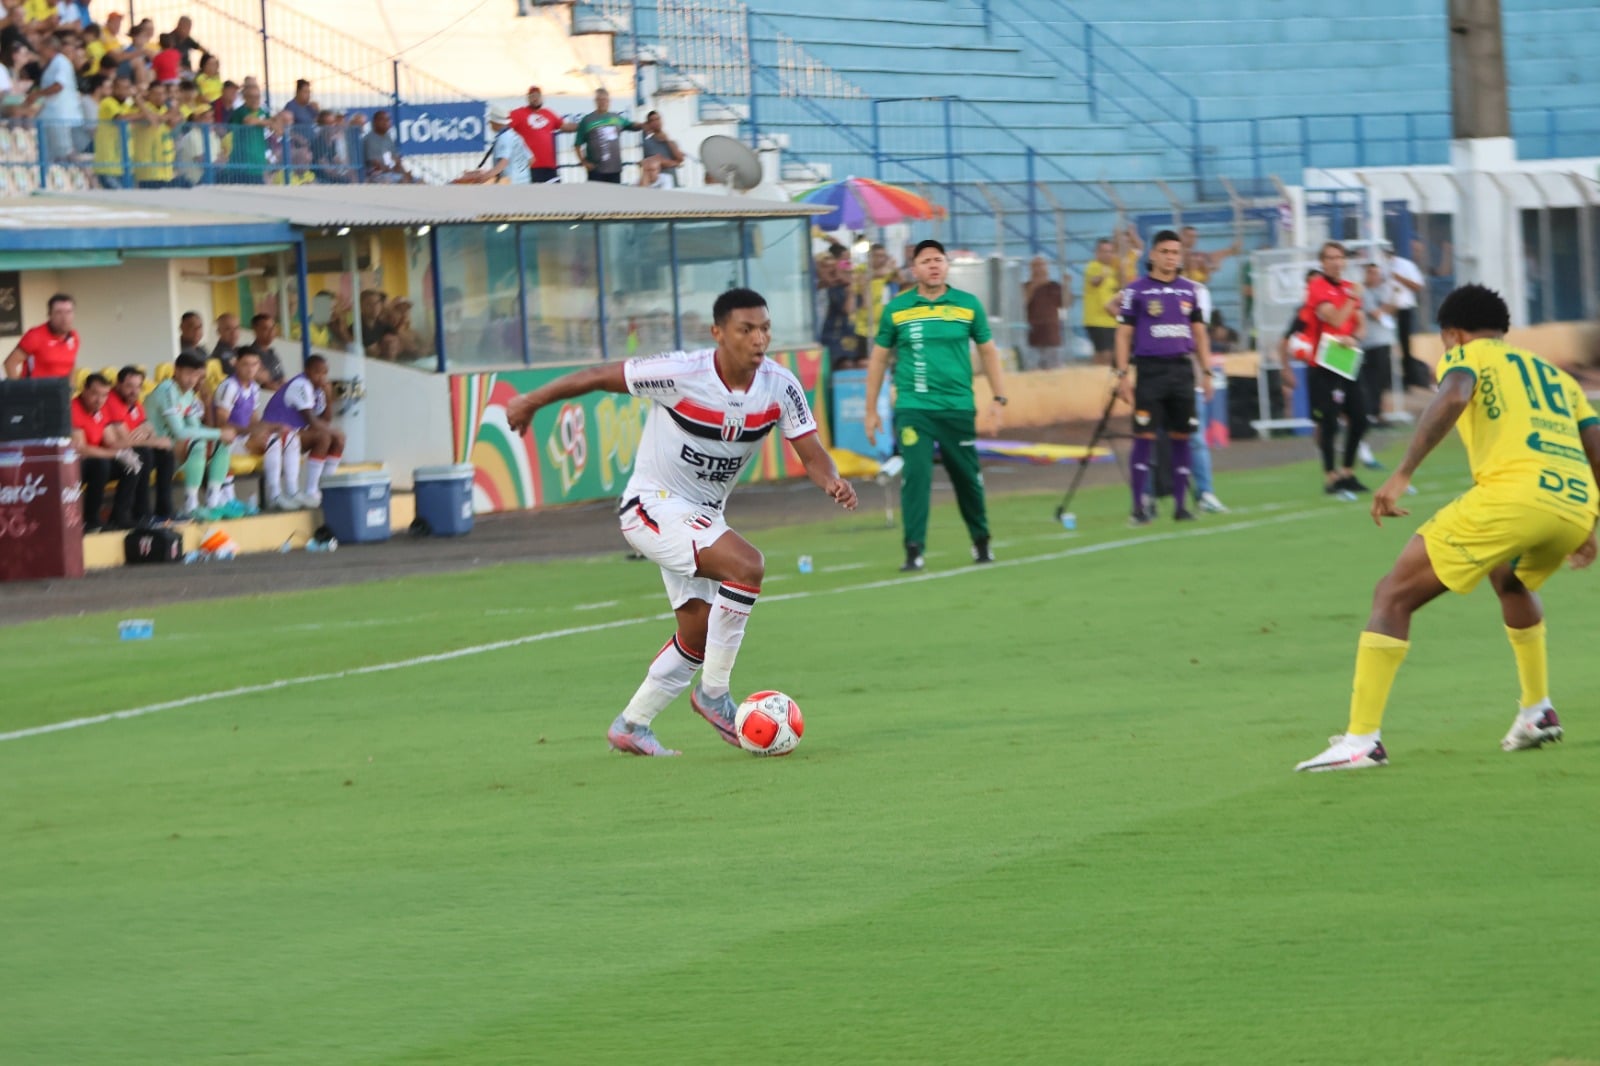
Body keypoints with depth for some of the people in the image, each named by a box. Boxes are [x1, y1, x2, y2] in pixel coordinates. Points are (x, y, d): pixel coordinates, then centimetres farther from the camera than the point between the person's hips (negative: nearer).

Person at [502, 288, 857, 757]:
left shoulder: (780, 387, -11)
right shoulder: (681, 373, -25)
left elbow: (810, 453, -8)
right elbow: (600, 376, -14)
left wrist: (832, 481, -32)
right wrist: (532, 401, -4)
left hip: (702, 518, 7)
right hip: (654, 507, -7)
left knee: (698, 637, 12)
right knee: (747, 564, -28)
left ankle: (631, 726, 30)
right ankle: (714, 693, -16)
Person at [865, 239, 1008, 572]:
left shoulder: (968, 305, 4)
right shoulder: (896, 309, 3)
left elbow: (988, 351, 12)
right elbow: (878, 358, 10)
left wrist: (999, 399, 7)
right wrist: (871, 410, 9)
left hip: (959, 407, 1)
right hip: (913, 409, -1)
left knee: (968, 478, 9)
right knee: (916, 476, -13)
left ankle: (981, 542, 28)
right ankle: (913, 550, -10)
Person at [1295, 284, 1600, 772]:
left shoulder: (1467, 354, 16)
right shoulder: (1555, 374, 33)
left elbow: (1452, 397, -8)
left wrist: (1402, 474, -12)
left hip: (1512, 493, -7)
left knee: (1394, 595, 1)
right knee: (1510, 578, 40)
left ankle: (1361, 740, -9)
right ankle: (1537, 712, 38)